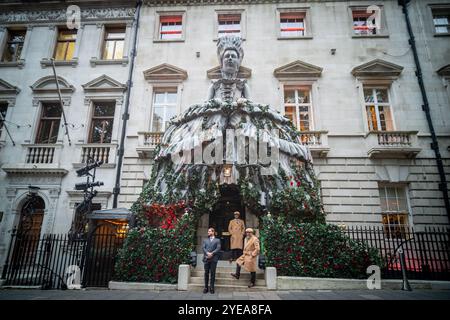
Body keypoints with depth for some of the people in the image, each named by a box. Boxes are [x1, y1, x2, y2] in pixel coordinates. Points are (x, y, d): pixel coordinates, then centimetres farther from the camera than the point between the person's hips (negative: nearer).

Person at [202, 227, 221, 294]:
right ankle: (206, 287, 12)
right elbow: (203, 248, 5)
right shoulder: (205, 240, 19)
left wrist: (212, 253, -15)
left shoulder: (217, 240, 11)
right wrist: (207, 253, -14)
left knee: (213, 273, 0)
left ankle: (211, 287, 8)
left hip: (213, 258, -2)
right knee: (206, 273, 4)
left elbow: (218, 248, -3)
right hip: (206, 258, 2)